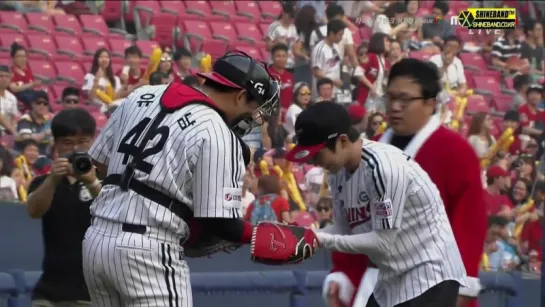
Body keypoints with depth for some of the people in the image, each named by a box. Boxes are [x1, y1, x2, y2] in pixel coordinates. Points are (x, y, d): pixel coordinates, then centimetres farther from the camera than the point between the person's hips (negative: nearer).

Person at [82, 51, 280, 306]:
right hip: (148, 251, -8)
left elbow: (100, 161, 19)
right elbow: (219, 221, -12)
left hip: (97, 239, 8)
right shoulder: (218, 136, -10)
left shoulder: (143, 95, 12)